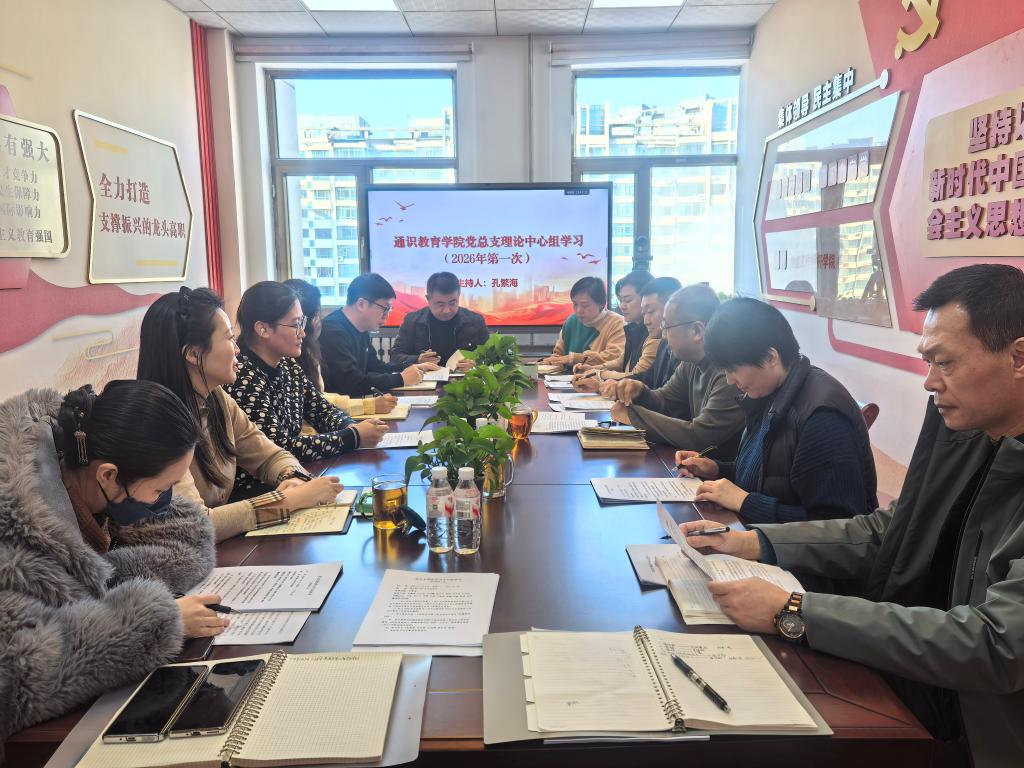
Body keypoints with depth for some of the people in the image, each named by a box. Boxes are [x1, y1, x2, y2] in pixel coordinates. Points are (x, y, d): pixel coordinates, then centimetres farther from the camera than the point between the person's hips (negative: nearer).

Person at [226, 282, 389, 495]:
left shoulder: (287, 365, 4)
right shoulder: (243, 379, -21)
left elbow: (322, 409, 13)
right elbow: (277, 448, -25)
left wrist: (352, 427, -9)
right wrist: (353, 438, -21)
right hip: (255, 492, -8)